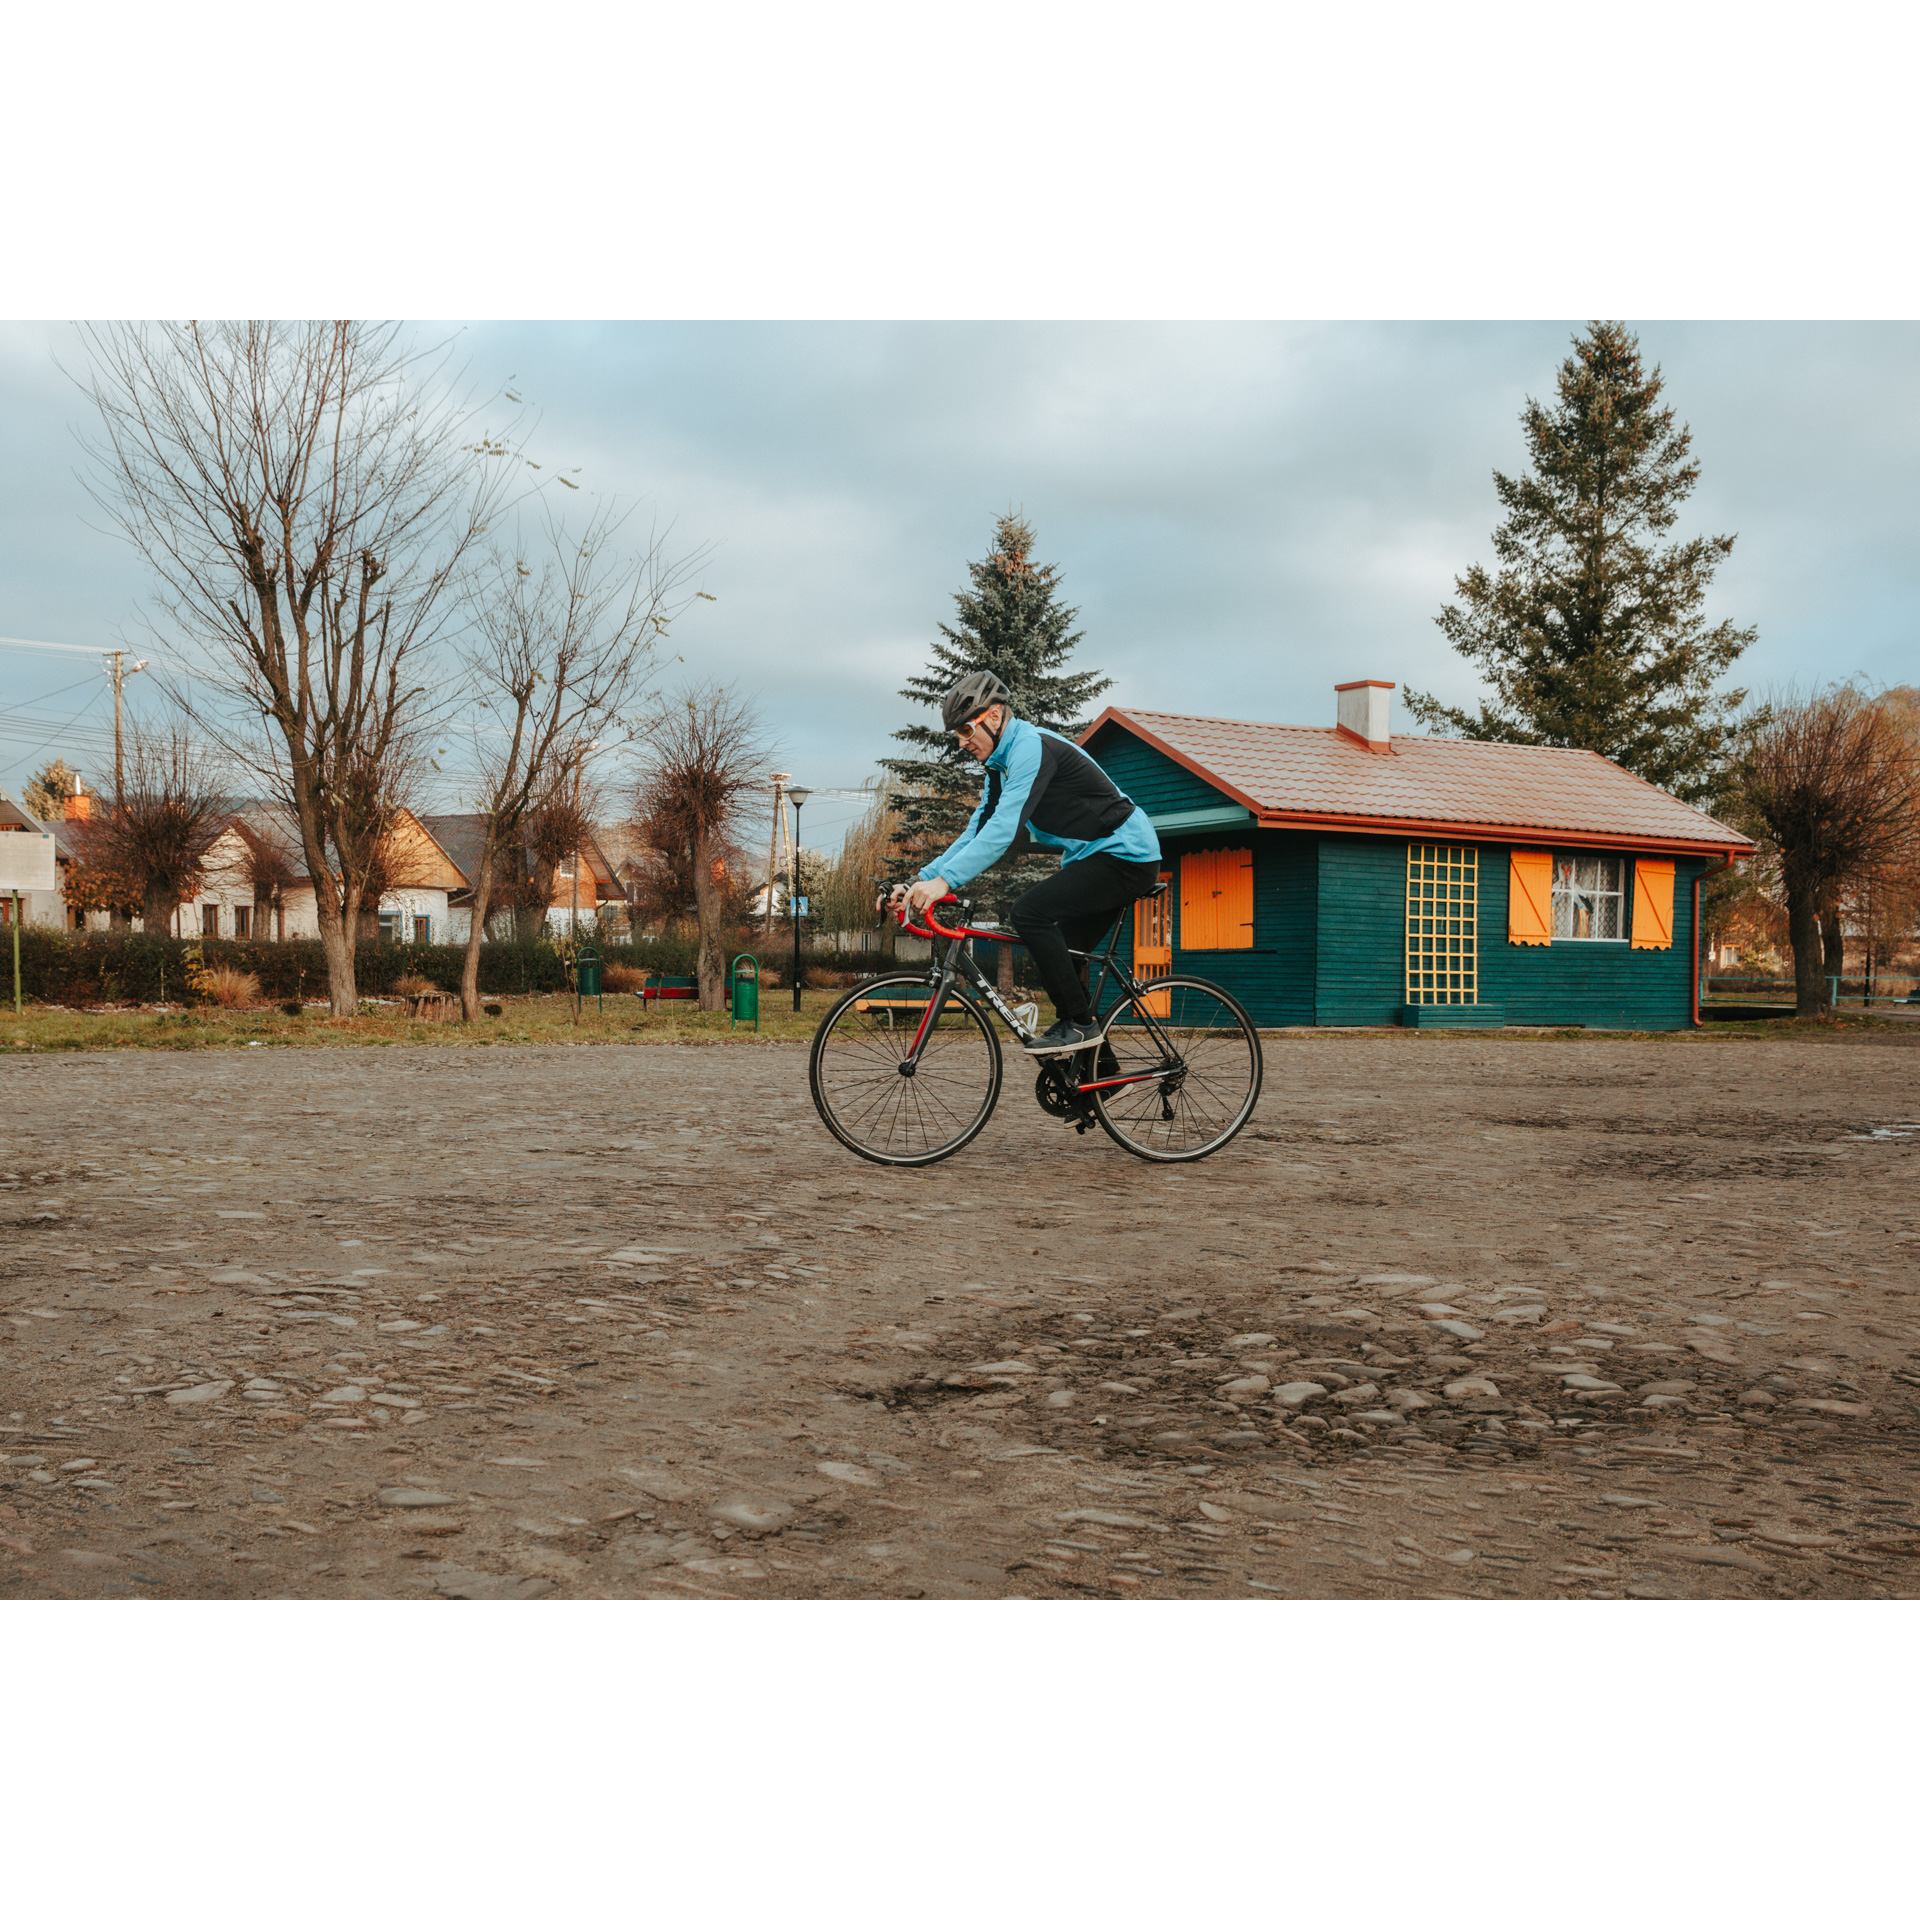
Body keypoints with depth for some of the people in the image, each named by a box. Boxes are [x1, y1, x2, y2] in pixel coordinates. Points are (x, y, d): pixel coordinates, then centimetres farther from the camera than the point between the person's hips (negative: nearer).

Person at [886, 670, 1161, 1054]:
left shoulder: (1032, 746, -19)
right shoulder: (1001, 766, 13)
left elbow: (1004, 828, -30)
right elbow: (976, 835, 10)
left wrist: (945, 880, -37)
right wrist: (920, 881, -2)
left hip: (1124, 854, -11)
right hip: (1090, 857, 11)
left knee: (1030, 912, -23)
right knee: (1059, 955, 10)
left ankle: (1078, 1023, -15)